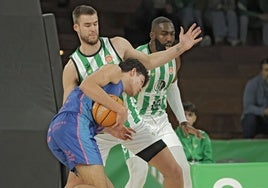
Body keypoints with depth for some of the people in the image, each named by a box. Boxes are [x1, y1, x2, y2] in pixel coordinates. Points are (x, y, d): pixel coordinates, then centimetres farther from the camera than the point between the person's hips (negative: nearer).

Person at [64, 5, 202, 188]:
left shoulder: (118, 45, -3)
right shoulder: (72, 68, -10)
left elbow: (147, 62, 11)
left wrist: (180, 48, 3)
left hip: (132, 123, 3)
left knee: (174, 172, -2)